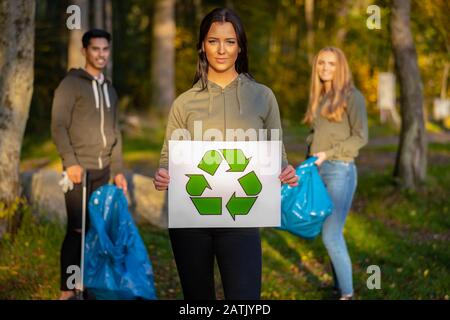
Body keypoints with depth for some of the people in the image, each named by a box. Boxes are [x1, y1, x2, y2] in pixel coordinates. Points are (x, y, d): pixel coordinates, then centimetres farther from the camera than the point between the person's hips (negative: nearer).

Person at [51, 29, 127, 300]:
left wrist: (118, 170, 14)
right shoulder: (71, 84, -4)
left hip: (103, 171, 6)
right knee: (78, 228, -7)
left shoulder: (109, 89, 17)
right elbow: (58, 126, -11)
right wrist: (70, 162, -20)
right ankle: (67, 291, 0)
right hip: (80, 169, -6)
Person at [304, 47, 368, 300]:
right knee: (332, 234, 9)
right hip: (318, 172, 7)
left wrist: (328, 154, -16)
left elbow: (361, 137, -10)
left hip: (340, 170, -7)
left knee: (331, 236, -9)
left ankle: (347, 293, 2)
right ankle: (341, 290, 17)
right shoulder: (318, 98, 14)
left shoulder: (352, 96, -5)